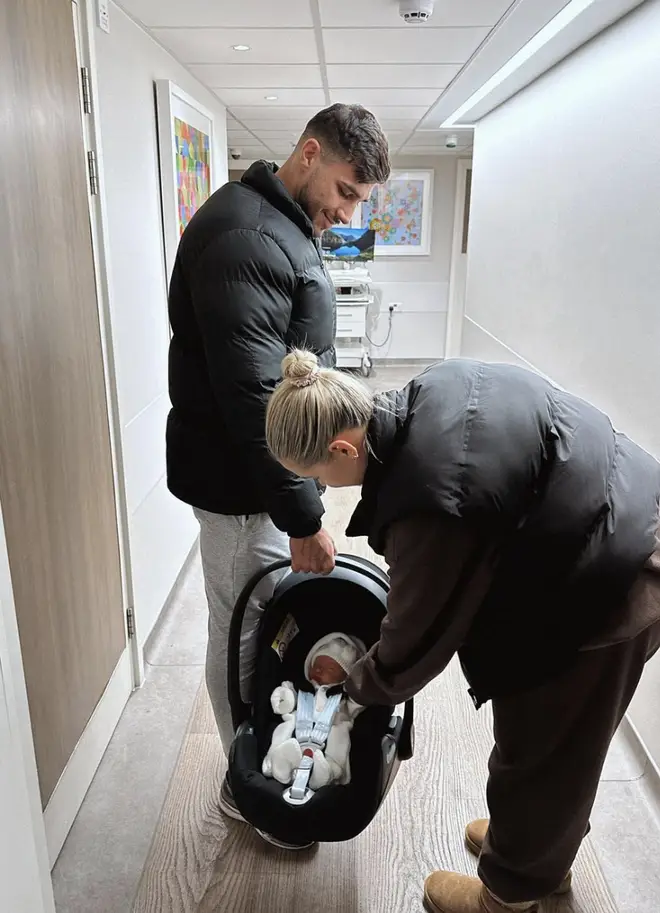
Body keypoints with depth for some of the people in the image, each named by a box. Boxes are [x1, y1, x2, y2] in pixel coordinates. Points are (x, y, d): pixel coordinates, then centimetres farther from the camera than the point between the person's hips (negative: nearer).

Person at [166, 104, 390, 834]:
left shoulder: (285, 228, 12)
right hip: (243, 483, -10)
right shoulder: (245, 238, -22)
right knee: (244, 633, 6)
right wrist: (303, 515, -24)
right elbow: (252, 397, -28)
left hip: (273, 469, 10)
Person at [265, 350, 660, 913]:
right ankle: (544, 849, 52)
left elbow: (418, 638, -18)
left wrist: (360, 685, 3)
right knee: (557, 739, 27)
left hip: (605, 593, -9)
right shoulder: (432, 393, -7)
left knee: (540, 750, 14)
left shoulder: (432, 504, -33)